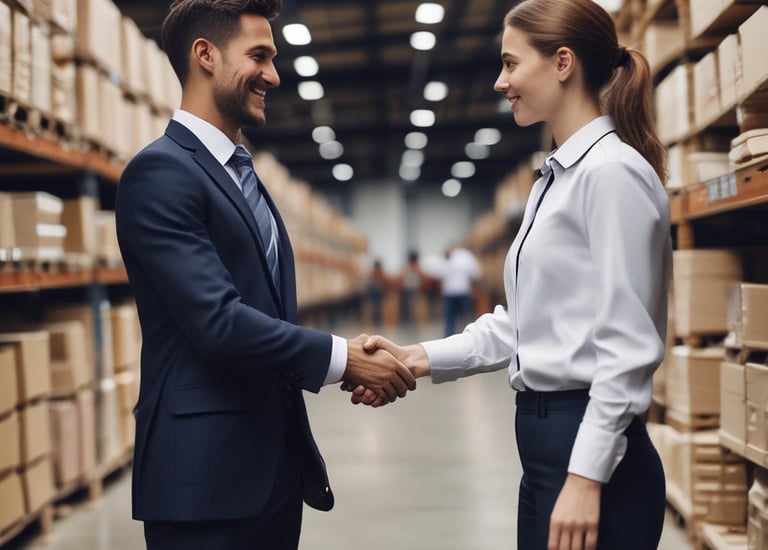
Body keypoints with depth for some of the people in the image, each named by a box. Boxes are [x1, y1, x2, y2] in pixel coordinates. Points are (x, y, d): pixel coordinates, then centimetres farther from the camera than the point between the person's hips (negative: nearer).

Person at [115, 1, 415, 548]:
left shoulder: (245, 175, 18)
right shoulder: (160, 171, -12)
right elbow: (217, 322, -20)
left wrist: (348, 359, 4)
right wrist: (341, 357, -13)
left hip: (276, 466, 9)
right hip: (206, 473, -8)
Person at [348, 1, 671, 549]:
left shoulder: (613, 172, -14)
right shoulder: (556, 178, 14)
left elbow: (629, 345, -19)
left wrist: (586, 477, -20)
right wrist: (422, 358, 5)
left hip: (591, 450, -9)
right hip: (546, 441, 9)